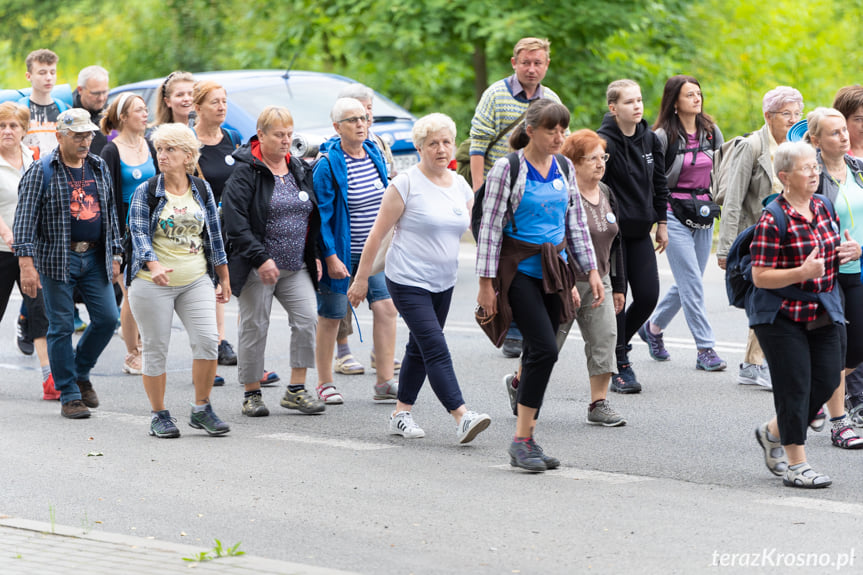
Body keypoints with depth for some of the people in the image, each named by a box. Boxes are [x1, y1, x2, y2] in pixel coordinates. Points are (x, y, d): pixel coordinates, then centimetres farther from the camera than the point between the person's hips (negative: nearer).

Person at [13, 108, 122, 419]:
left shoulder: (100, 168, 10)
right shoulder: (40, 172, -6)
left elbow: (110, 215, 18)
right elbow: (25, 219, -11)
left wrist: (115, 255, 14)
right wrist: (27, 264, -19)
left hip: (96, 259, 5)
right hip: (57, 260, -5)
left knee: (107, 318, -1)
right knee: (61, 327, -1)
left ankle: (81, 372, 23)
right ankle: (69, 395, 7)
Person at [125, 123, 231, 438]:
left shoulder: (201, 190, 8)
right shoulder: (146, 192, -2)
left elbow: (214, 235, 14)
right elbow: (139, 233, -10)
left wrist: (223, 278, 14)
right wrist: (154, 264, -27)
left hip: (196, 281, 2)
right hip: (152, 283, -2)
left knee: (207, 340, -10)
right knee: (156, 349, 1)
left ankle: (201, 410, 4)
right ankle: (159, 415, 13)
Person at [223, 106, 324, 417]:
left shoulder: (299, 170, 12)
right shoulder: (245, 172, -8)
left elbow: (314, 217, 21)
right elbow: (236, 222, -16)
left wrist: (314, 255, 12)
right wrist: (260, 258, -21)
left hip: (297, 268, 5)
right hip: (257, 268, -5)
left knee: (307, 319, -9)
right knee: (254, 327, 1)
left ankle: (296, 390, 0)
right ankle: (252, 394, 13)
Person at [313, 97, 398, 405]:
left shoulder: (374, 154, 6)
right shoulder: (328, 164, -13)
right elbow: (322, 213, -14)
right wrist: (330, 256, -18)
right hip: (341, 253, -5)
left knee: (386, 307, -8)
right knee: (330, 317, 4)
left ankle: (385, 382, -5)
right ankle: (324, 384, 16)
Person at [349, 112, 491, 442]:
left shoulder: (460, 186, 9)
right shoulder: (406, 184, -9)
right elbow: (378, 233, -6)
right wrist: (361, 279, -7)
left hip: (443, 283, 7)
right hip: (408, 281, -7)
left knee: (419, 348, 13)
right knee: (436, 349, -15)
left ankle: (401, 415, 23)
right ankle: (462, 418, -24)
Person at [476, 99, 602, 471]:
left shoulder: (564, 169, 10)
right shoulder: (507, 169, -8)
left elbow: (576, 222, 17)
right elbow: (490, 227, -8)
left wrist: (590, 271, 12)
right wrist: (486, 283, -11)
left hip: (554, 270, 6)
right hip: (519, 270, -6)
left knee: (538, 354, 5)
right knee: (544, 348, -16)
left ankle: (526, 440, 11)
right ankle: (522, 441, -10)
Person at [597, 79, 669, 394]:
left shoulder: (650, 140, 6)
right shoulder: (603, 142, -14)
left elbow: (659, 182, 17)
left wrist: (661, 222, 17)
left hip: (640, 231, 6)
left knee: (648, 296, 1)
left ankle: (616, 344, 25)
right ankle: (619, 365, 9)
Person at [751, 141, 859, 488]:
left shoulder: (822, 209, 6)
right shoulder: (773, 221, -17)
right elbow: (760, 277, -18)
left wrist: (851, 253, -1)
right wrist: (803, 272, -29)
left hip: (823, 313, 7)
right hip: (782, 315, -7)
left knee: (827, 380, 6)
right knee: (795, 386, -6)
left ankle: (773, 433, 27)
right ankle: (796, 465, 2)